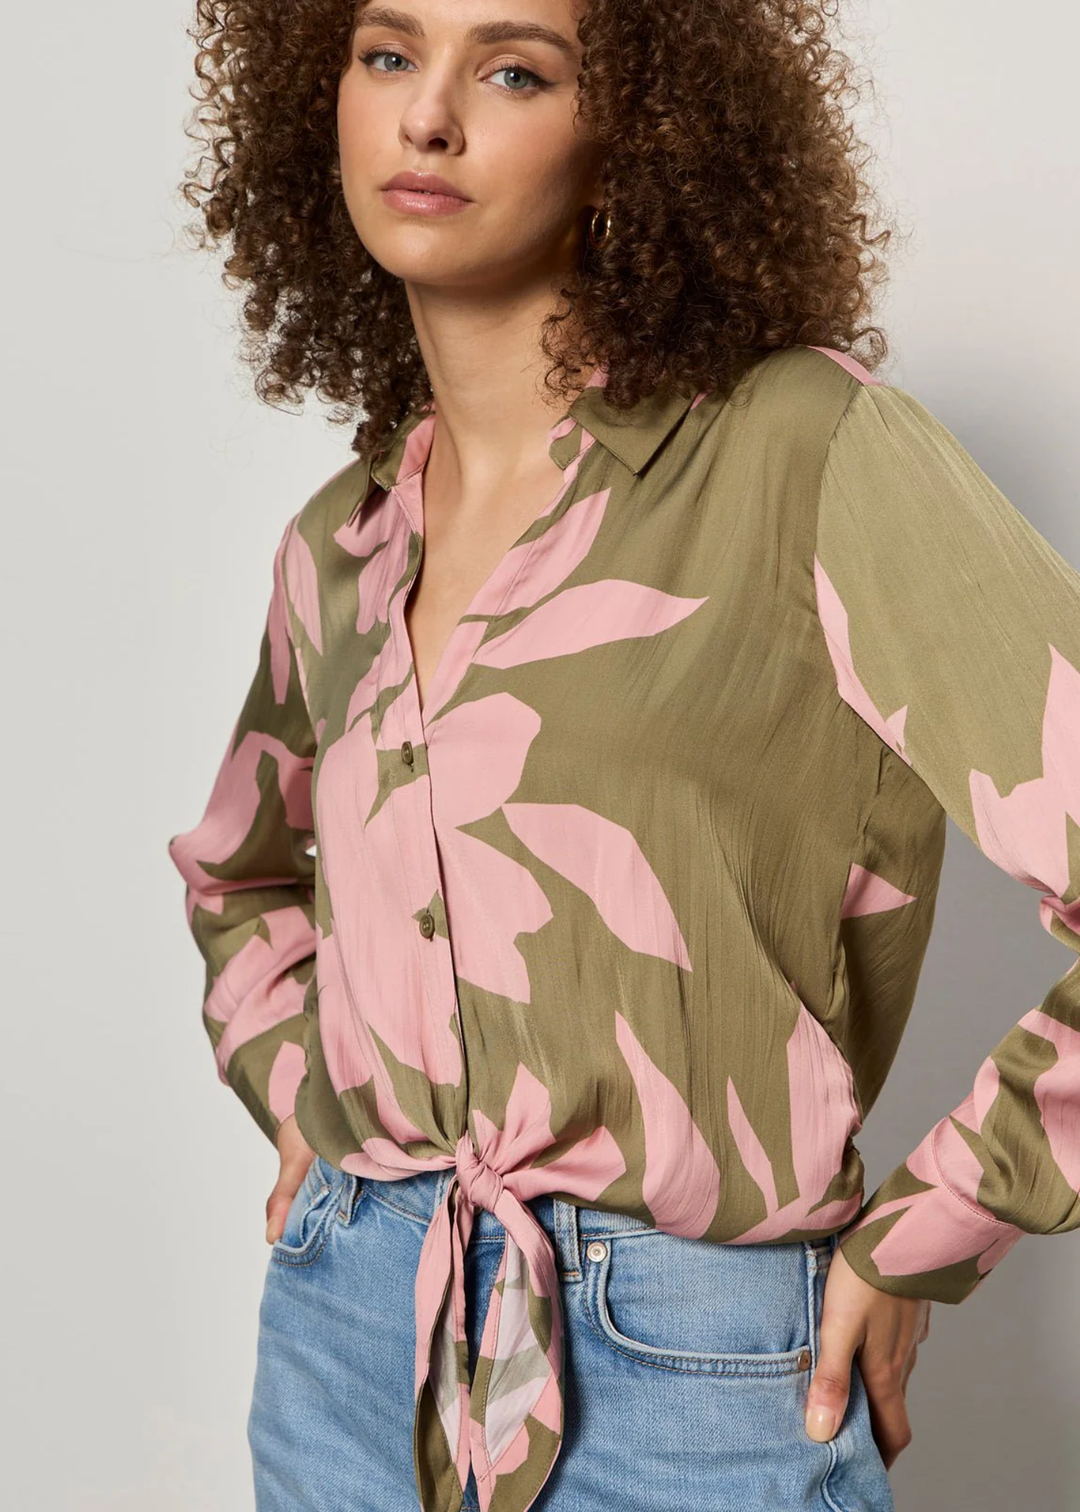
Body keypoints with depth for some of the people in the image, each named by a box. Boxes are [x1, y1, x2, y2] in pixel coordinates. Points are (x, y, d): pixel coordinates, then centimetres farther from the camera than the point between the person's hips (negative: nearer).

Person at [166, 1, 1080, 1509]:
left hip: (684, 1373, -5)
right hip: (344, 1328, 5)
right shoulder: (339, 542, 5)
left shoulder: (806, 450, -13)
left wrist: (915, 1243, -12)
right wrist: (294, 1092, 9)